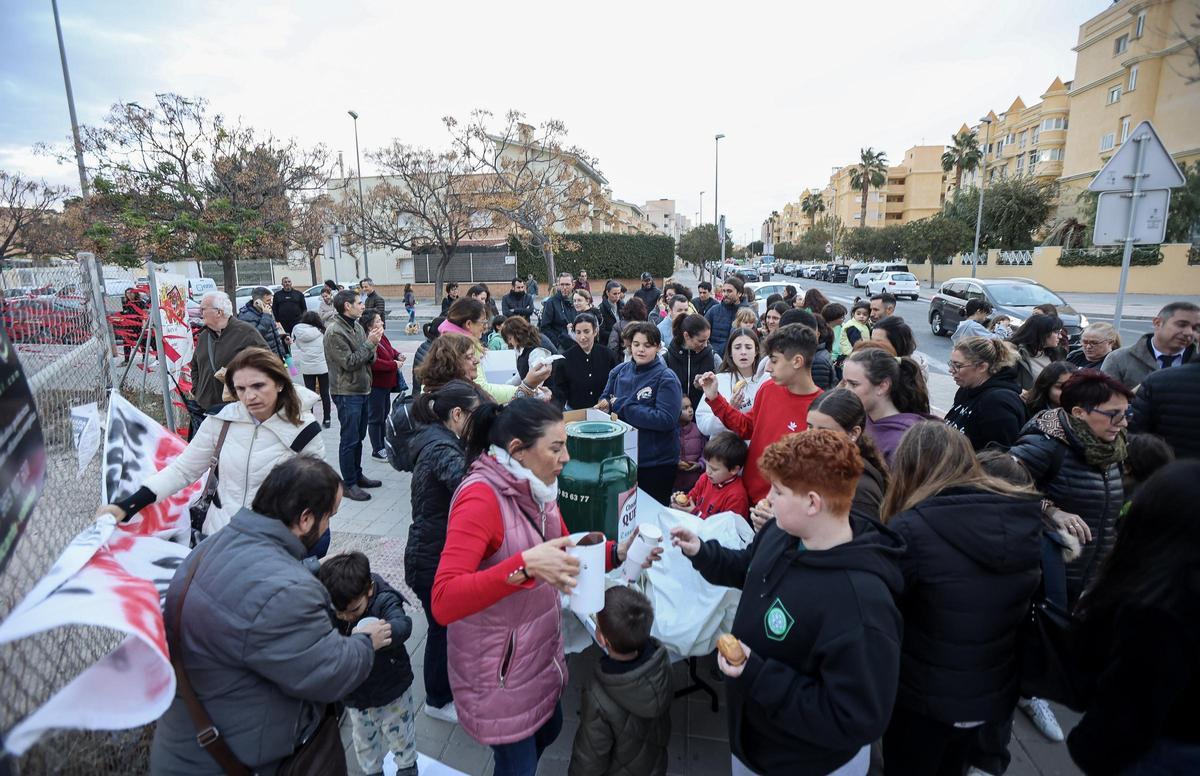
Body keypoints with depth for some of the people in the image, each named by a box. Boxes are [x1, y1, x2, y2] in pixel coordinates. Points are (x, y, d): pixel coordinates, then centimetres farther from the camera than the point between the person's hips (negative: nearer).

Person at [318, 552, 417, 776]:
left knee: (400, 735, 22)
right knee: (364, 742, 26)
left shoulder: (384, 601, -30)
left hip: (391, 690, -3)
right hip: (355, 694, 3)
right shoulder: (327, 609, -18)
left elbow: (402, 625, -49)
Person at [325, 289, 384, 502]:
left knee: (359, 436, 17)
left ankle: (357, 475, 31)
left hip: (362, 389, 8)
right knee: (349, 440, 0)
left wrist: (373, 344, -10)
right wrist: (370, 343, -17)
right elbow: (349, 362, -20)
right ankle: (349, 484, 10)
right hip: (347, 392, -8)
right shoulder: (334, 331, -15)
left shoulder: (357, 326, 9)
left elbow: (369, 360, 10)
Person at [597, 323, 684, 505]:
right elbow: (604, 400, 13)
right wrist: (605, 404, -13)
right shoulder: (619, 371, 2)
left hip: (656, 464, -4)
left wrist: (622, 406, -21)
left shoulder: (667, 378, -13)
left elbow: (666, 419, -23)